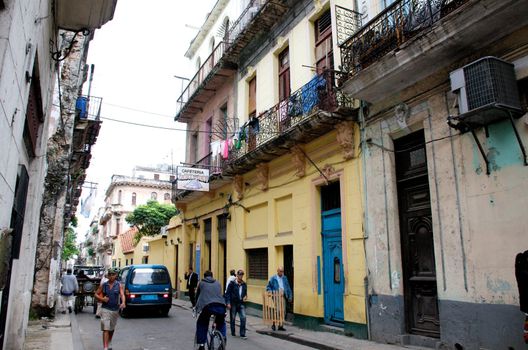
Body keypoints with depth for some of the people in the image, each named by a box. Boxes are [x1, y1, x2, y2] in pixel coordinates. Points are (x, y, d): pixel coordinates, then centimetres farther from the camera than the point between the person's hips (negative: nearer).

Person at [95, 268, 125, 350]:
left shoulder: (119, 285, -2)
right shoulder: (103, 285, 1)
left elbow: (122, 295, -13)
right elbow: (96, 294, 8)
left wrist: (123, 303, -33)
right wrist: (102, 299, -12)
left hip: (115, 309, 2)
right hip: (105, 309, -1)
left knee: (112, 329, 18)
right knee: (106, 329, -10)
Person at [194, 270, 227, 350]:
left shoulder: (201, 283, 22)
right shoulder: (218, 283, 28)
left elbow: (197, 295, 31)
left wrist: (197, 306, 47)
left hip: (208, 306, -2)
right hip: (221, 306, 3)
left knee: (201, 324, 20)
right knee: (221, 323, 31)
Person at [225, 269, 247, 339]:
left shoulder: (244, 284, 7)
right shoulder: (232, 283, -6)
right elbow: (227, 293, -6)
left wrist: (245, 296, -1)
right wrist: (228, 303, -13)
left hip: (241, 304, 3)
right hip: (233, 303, -3)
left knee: (243, 318, -10)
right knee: (232, 318, 8)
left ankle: (242, 334, -4)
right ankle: (233, 332, 27)